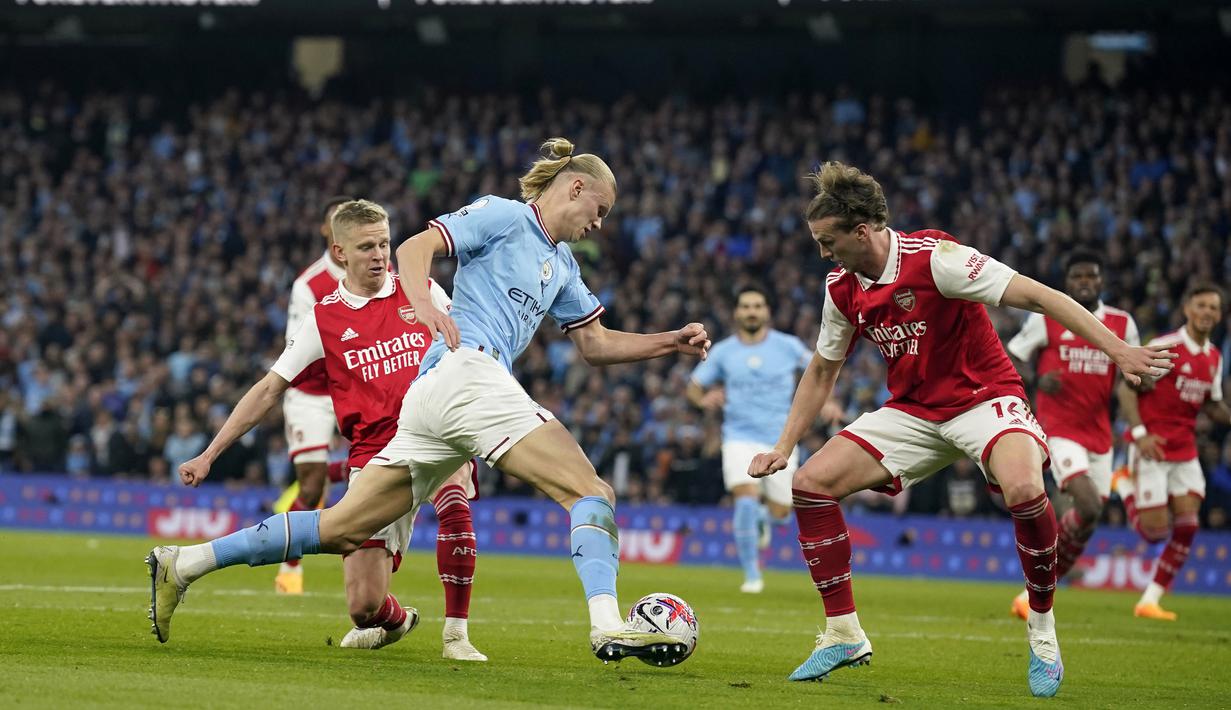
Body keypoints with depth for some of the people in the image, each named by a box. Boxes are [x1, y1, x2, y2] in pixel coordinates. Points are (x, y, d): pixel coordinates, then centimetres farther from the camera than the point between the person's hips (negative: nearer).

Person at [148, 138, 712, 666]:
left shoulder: (561, 266, 30)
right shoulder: (503, 215, 4)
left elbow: (596, 344, 34)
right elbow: (413, 248, -7)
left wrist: (672, 341, 24)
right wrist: (424, 304, -26)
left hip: (430, 395, 9)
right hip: (466, 370, -9)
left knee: (341, 530, 4)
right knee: (590, 492, -14)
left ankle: (183, 564, 2)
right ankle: (608, 626, -30)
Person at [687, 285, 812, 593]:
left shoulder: (788, 346, -1)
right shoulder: (722, 352, 1)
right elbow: (694, 387, 9)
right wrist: (704, 400, -13)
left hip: (781, 440, 1)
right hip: (740, 438, -1)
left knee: (780, 513, 5)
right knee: (747, 501, -23)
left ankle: (762, 518, 45)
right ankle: (752, 575, -10)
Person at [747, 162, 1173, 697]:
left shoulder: (933, 258, -21)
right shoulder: (842, 288, 0)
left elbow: (1035, 296, -23)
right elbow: (822, 371, 16)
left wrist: (1118, 350, -28)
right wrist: (783, 446, 11)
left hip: (983, 396, -6)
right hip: (912, 409, 6)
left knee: (1023, 489, -36)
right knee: (811, 483, -9)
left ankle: (1042, 629, -13)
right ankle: (843, 635, 3)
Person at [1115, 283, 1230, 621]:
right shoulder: (1164, 347, -13)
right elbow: (1127, 388, -12)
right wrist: (1139, 432, -23)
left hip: (1185, 451, 6)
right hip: (1153, 448, -6)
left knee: (1187, 525, -6)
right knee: (1155, 530, -7)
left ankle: (1151, 600, 3)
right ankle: (1125, 487, 22)